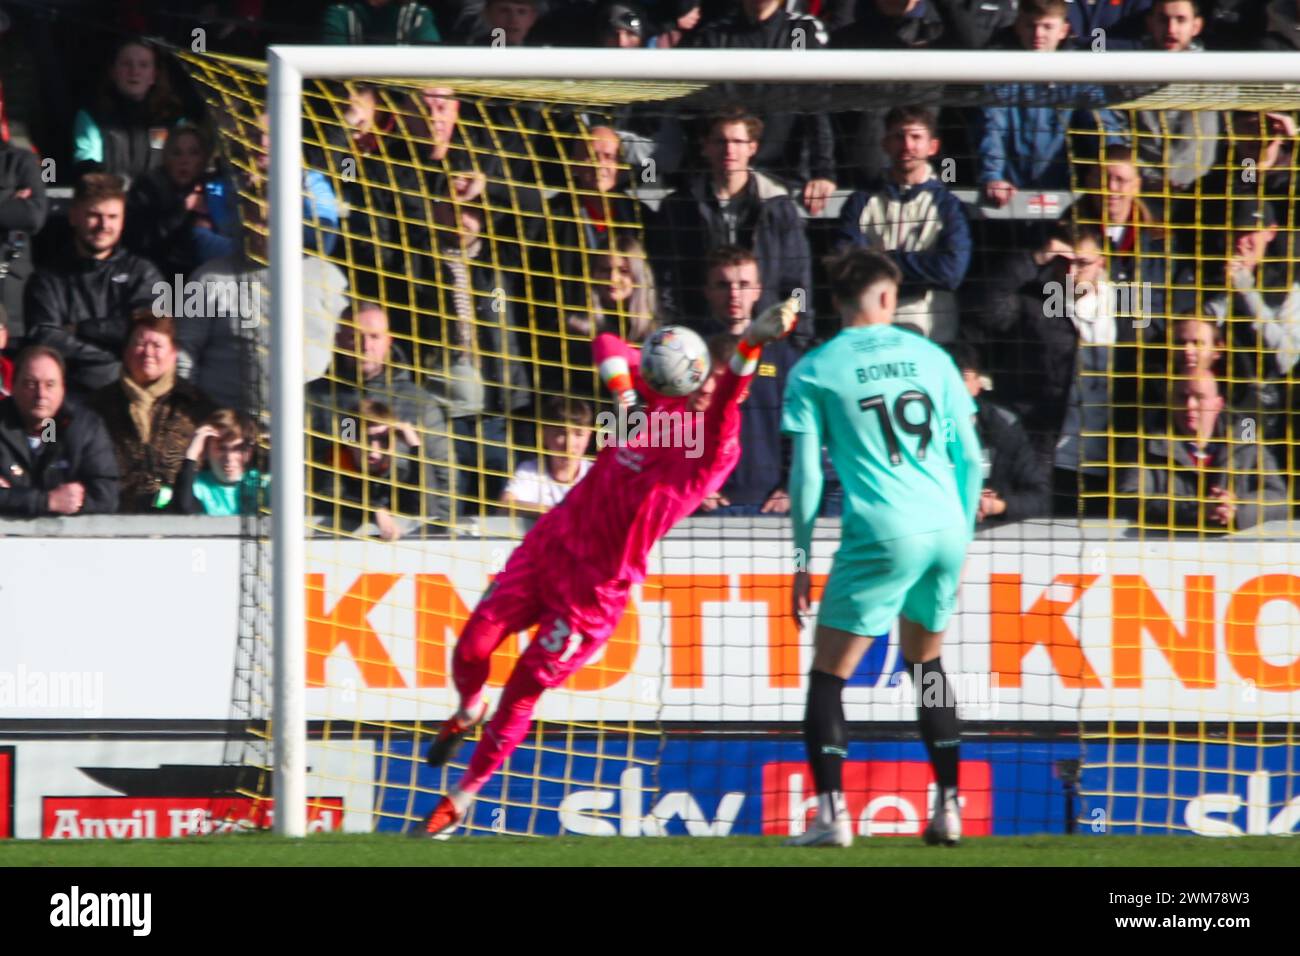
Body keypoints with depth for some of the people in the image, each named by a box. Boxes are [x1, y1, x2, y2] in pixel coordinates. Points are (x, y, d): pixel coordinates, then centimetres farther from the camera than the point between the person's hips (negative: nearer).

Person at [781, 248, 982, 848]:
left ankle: (831, 815, -11)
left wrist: (802, 561, 6)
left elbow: (806, 473, -1)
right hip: (946, 529, 4)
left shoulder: (814, 371, 3)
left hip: (882, 536, -4)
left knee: (828, 674, 3)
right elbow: (970, 457, 13)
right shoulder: (929, 357, 13)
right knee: (926, 664, 23)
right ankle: (947, 810, 19)